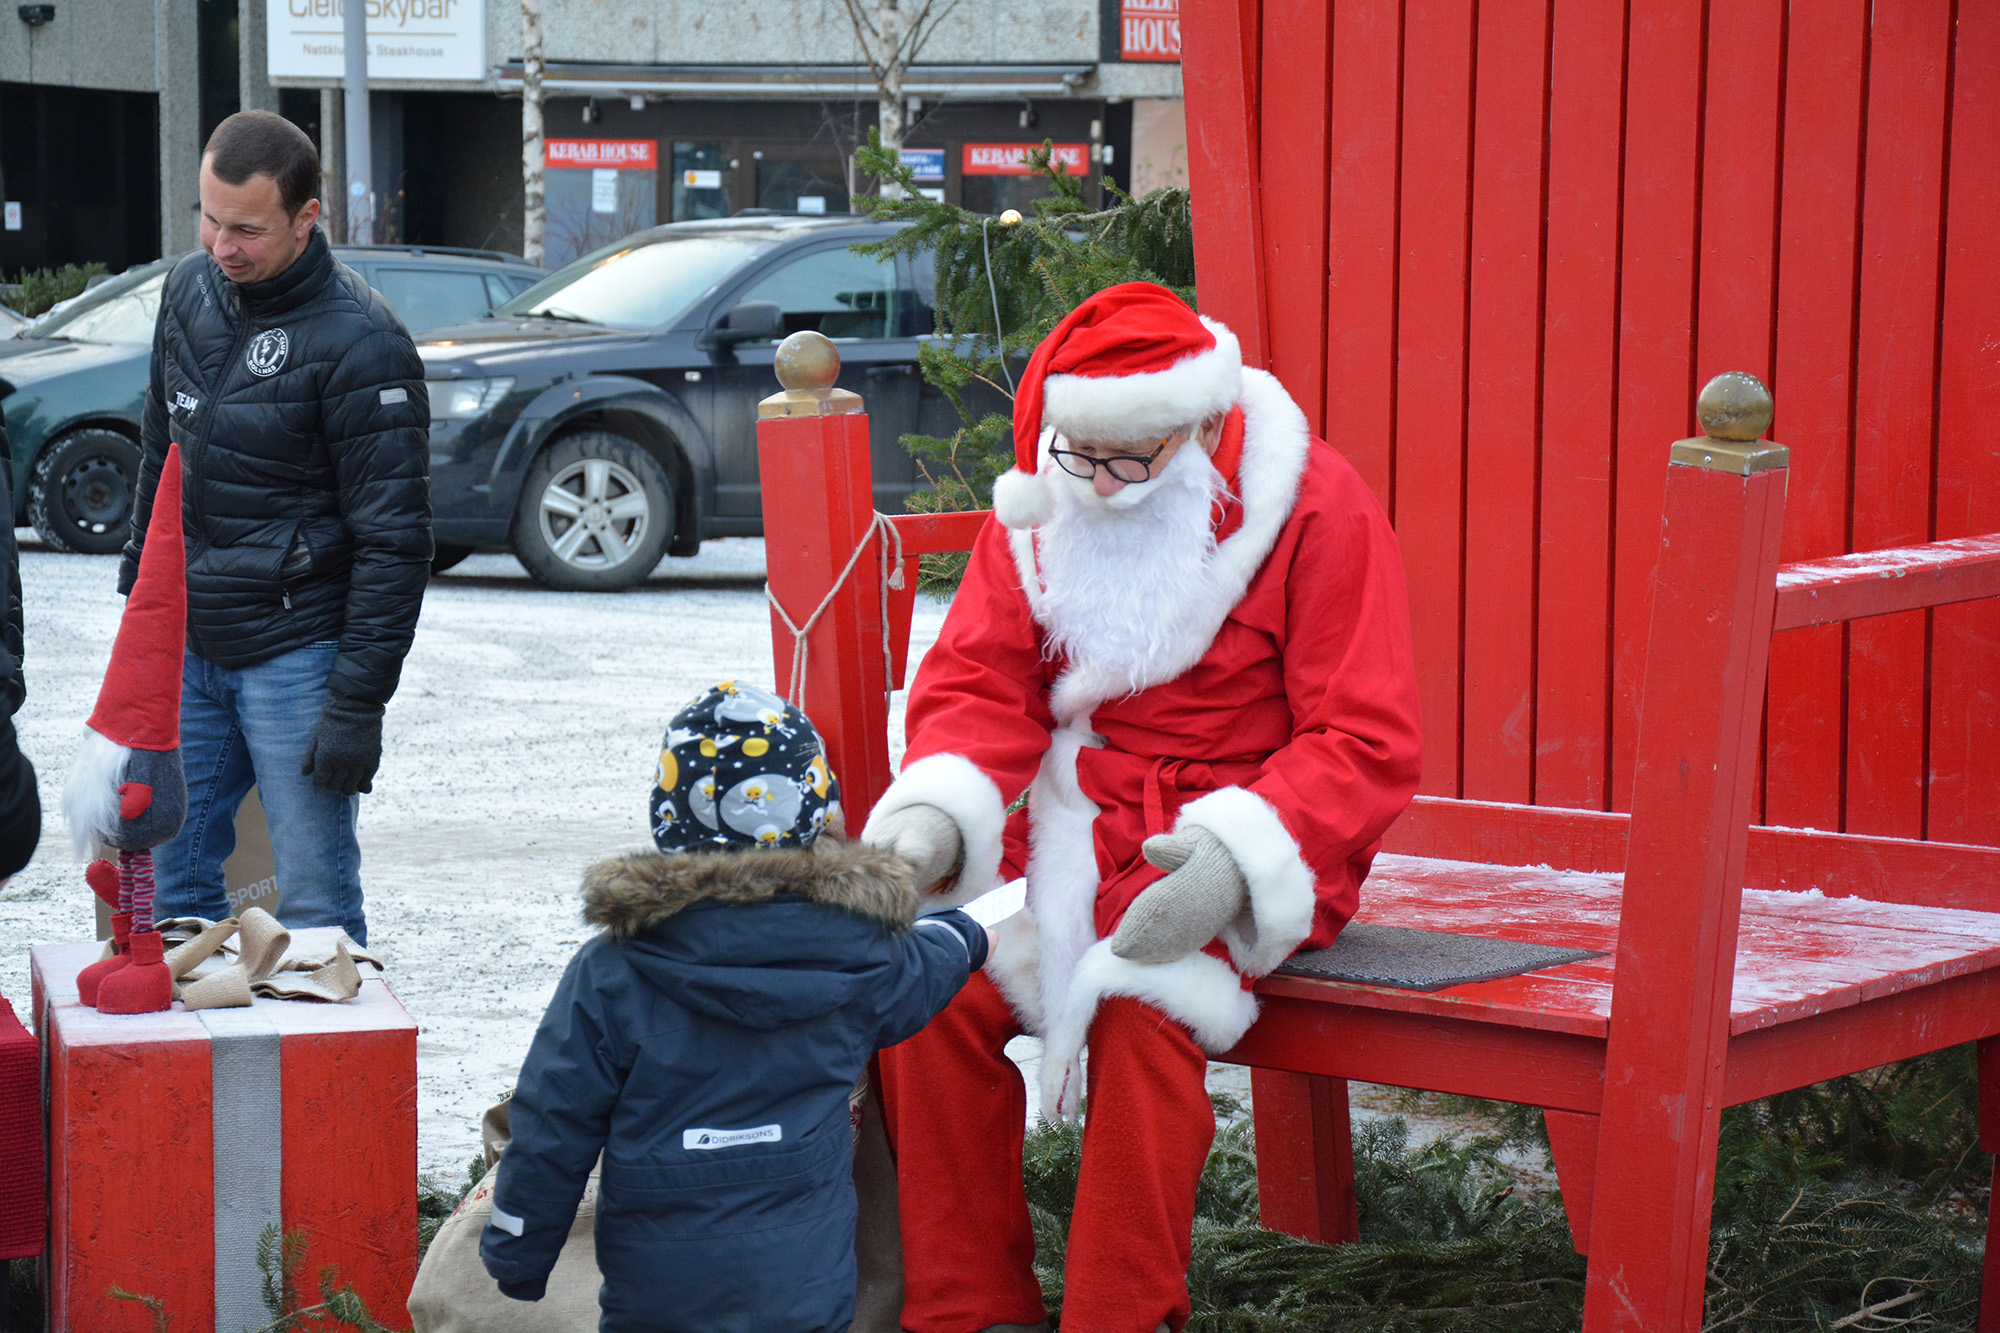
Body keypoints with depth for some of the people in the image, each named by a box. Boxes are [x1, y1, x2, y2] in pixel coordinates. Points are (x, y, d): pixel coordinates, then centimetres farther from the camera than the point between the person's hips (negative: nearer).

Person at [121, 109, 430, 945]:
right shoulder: (190, 290, 5)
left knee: (315, 910, -2)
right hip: (185, 646, 7)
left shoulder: (358, 341, -17)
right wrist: (138, 591, 19)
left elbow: (393, 539, -16)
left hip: (296, 655, -7)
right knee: (167, 890, 10)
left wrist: (358, 702, -18)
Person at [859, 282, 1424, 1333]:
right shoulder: (1041, 506, 6)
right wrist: (930, 819, -19)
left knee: (1146, 1010, -33)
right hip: (1076, 827, 5)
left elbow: (1368, 743, -14)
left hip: (1249, 844, -4)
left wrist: (1234, 860, -31)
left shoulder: (1318, 512, -10)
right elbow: (980, 686, 3)